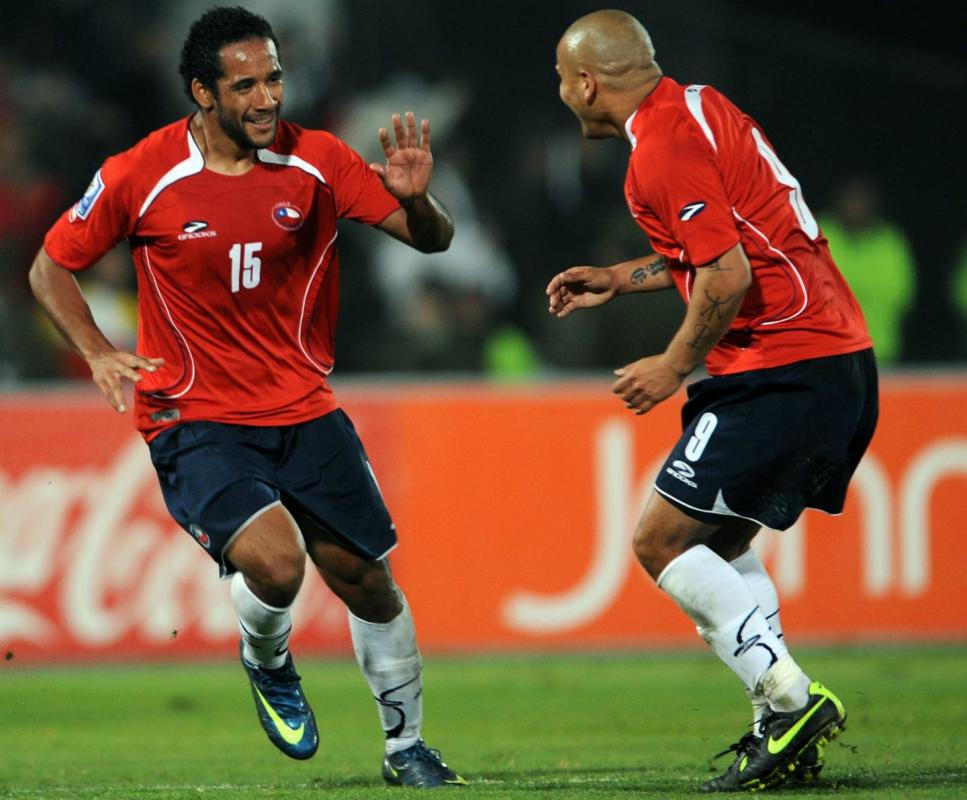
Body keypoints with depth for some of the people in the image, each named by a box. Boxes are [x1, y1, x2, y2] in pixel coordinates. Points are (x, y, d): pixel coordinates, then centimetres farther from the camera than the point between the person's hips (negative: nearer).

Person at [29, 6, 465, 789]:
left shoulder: (316, 161, -5)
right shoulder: (140, 177, -12)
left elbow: (433, 239, -3)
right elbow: (51, 267, 2)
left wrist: (416, 200, -26)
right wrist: (99, 353, -13)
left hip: (304, 408, 3)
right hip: (194, 419, -3)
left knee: (364, 574, 4)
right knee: (274, 557, -26)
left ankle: (406, 745, 27)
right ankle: (267, 665, 10)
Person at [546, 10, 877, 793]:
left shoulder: (663, 149, -15)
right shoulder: (698, 106, 16)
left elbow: (728, 275, -22)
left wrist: (676, 366, -9)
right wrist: (619, 279, 29)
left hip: (782, 369, -10)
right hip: (843, 357, 10)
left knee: (662, 541, -6)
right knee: (720, 541, 19)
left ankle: (791, 698, -12)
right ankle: (782, 729, 12)